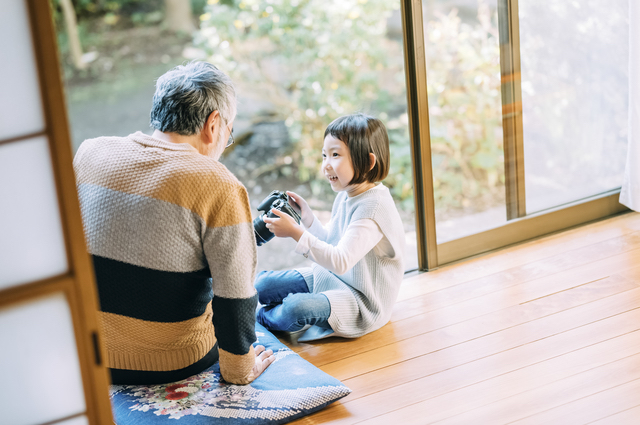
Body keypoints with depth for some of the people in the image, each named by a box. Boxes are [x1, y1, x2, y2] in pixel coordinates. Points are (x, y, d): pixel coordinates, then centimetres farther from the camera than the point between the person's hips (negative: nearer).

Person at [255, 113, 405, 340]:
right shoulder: (346, 195, 3)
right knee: (260, 285, -2)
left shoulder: (373, 207, -27)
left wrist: (296, 232, -38)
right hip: (331, 278, 9)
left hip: (364, 302, -9)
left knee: (297, 308, -29)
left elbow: (340, 261, -35)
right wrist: (308, 217, 1)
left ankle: (261, 318, 2)